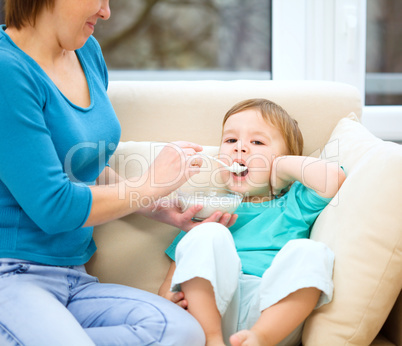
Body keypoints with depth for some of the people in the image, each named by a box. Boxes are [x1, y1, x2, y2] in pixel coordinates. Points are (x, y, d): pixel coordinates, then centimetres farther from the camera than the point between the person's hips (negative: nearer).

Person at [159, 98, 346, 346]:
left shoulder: (294, 203, 22)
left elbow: (333, 178, -1)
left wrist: (280, 163, 13)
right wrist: (167, 297, -3)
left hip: (274, 312, -1)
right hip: (211, 310, 1)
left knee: (308, 251, -25)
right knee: (208, 235, -20)